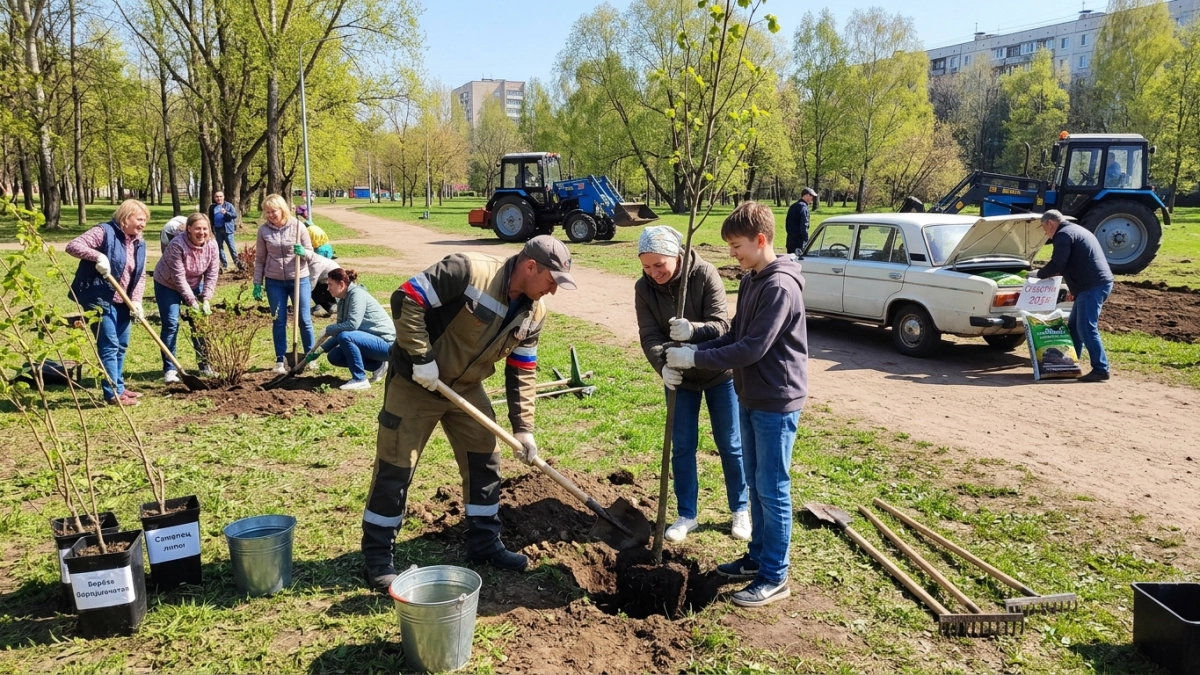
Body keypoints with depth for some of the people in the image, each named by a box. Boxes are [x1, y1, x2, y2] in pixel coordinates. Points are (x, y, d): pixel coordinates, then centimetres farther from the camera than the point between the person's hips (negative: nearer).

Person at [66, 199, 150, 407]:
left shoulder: (139, 244, 9)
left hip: (122, 302, 8)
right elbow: (72, 246, -19)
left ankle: (119, 387, 28)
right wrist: (98, 256, -32)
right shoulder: (105, 232, -12)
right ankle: (114, 394, -2)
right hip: (100, 299, -8)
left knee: (122, 345, 15)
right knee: (110, 346, -7)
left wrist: (136, 300, -7)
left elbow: (140, 276, 6)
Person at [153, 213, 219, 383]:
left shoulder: (212, 245, -17)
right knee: (171, 325, -10)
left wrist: (206, 299, -20)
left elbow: (212, 275, -12)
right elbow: (179, 277, -28)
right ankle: (169, 369, -4)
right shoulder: (177, 245, -30)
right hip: (167, 285, -4)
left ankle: (205, 365, 14)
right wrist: (192, 301, -27)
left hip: (193, 285, 5)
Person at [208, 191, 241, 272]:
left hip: (227, 230, -4)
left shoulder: (229, 205, -3)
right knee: (219, 248, 8)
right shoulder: (212, 207, 8)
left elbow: (235, 215, -11)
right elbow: (210, 219, 14)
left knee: (232, 247, -5)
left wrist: (226, 213, -27)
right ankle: (224, 265, 17)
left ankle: (238, 263, 3)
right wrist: (211, 230, 9)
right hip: (217, 230, 4)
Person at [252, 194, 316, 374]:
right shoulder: (263, 230, -2)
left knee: (304, 319, 6)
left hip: (299, 279, -1)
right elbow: (260, 259, 4)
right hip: (274, 281, 1)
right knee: (278, 321, 7)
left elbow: (310, 254, -1)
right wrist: (257, 284, 1)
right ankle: (280, 360, 17)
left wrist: (302, 252, -23)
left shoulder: (298, 226, -6)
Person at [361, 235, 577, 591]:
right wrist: (421, 358, -26)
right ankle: (376, 555, 15)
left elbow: (522, 371, 3)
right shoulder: (468, 270, -27)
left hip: (467, 388, 7)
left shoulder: (534, 312, -4)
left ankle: (484, 542, 26)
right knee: (394, 468, 0)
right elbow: (406, 299, -27)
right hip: (416, 383, -7)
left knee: (485, 462, 10)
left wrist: (523, 427, -1)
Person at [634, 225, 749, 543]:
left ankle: (740, 510, 27)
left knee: (730, 445, 9)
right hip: (679, 375, 3)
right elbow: (649, 336, -17)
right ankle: (686, 515, 23)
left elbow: (721, 323, -25)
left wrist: (692, 329, -46)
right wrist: (663, 365, -37)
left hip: (718, 372, -2)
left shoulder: (705, 273, -22)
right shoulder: (644, 288, -12)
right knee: (682, 447, 8)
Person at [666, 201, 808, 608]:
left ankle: (774, 578, 13)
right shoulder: (750, 280, 9)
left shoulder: (780, 286, -21)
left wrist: (696, 358, -21)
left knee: (773, 490, 0)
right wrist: (695, 347, -5)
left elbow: (752, 348, -26)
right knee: (755, 484, 18)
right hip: (750, 398, 9)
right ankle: (757, 557, 32)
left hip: (777, 402, -9)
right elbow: (735, 336, 11)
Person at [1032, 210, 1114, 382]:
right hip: (1100, 283, 11)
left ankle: (1101, 369, -10)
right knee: (1074, 326, 16)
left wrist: (1038, 274, 0)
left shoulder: (1063, 235, -9)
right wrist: (1054, 273, 24)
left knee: (1086, 328, -10)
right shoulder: (1075, 230, 24)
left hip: (1092, 286, -11)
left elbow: (1057, 264, -15)